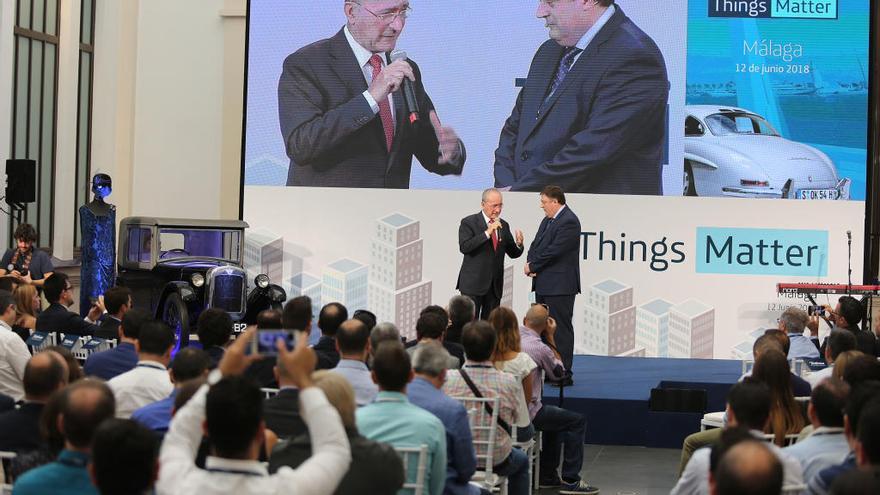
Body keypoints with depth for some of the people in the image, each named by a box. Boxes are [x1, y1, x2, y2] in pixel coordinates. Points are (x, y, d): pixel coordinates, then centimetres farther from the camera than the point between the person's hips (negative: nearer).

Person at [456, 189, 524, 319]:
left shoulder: (504, 225, 12)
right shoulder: (469, 222, -4)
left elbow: (513, 253, 14)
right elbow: (464, 247, -18)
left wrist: (519, 244, -9)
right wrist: (487, 233, -24)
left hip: (495, 285, 5)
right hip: (473, 284, -5)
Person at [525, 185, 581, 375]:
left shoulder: (569, 221, -15)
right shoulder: (548, 220, 15)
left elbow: (553, 251, -20)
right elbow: (536, 244, 16)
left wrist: (533, 266, -9)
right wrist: (530, 263, -4)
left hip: (559, 287, -10)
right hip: (543, 285, 10)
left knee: (561, 329, -6)